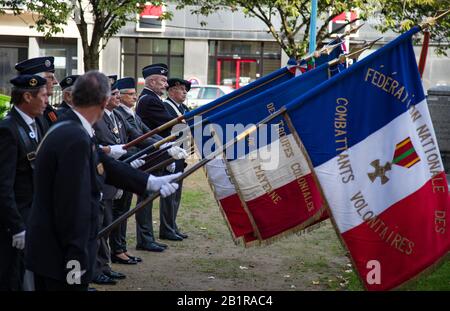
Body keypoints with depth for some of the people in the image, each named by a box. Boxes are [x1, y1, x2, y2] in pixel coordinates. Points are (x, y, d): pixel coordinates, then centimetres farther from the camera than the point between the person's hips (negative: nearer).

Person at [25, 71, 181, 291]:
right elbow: (72, 205, -26)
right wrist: (75, 260, -22)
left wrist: (151, 182, 12)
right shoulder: (76, 139, -25)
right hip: (61, 256, -10)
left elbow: (106, 166, 12)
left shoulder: (67, 129, 6)